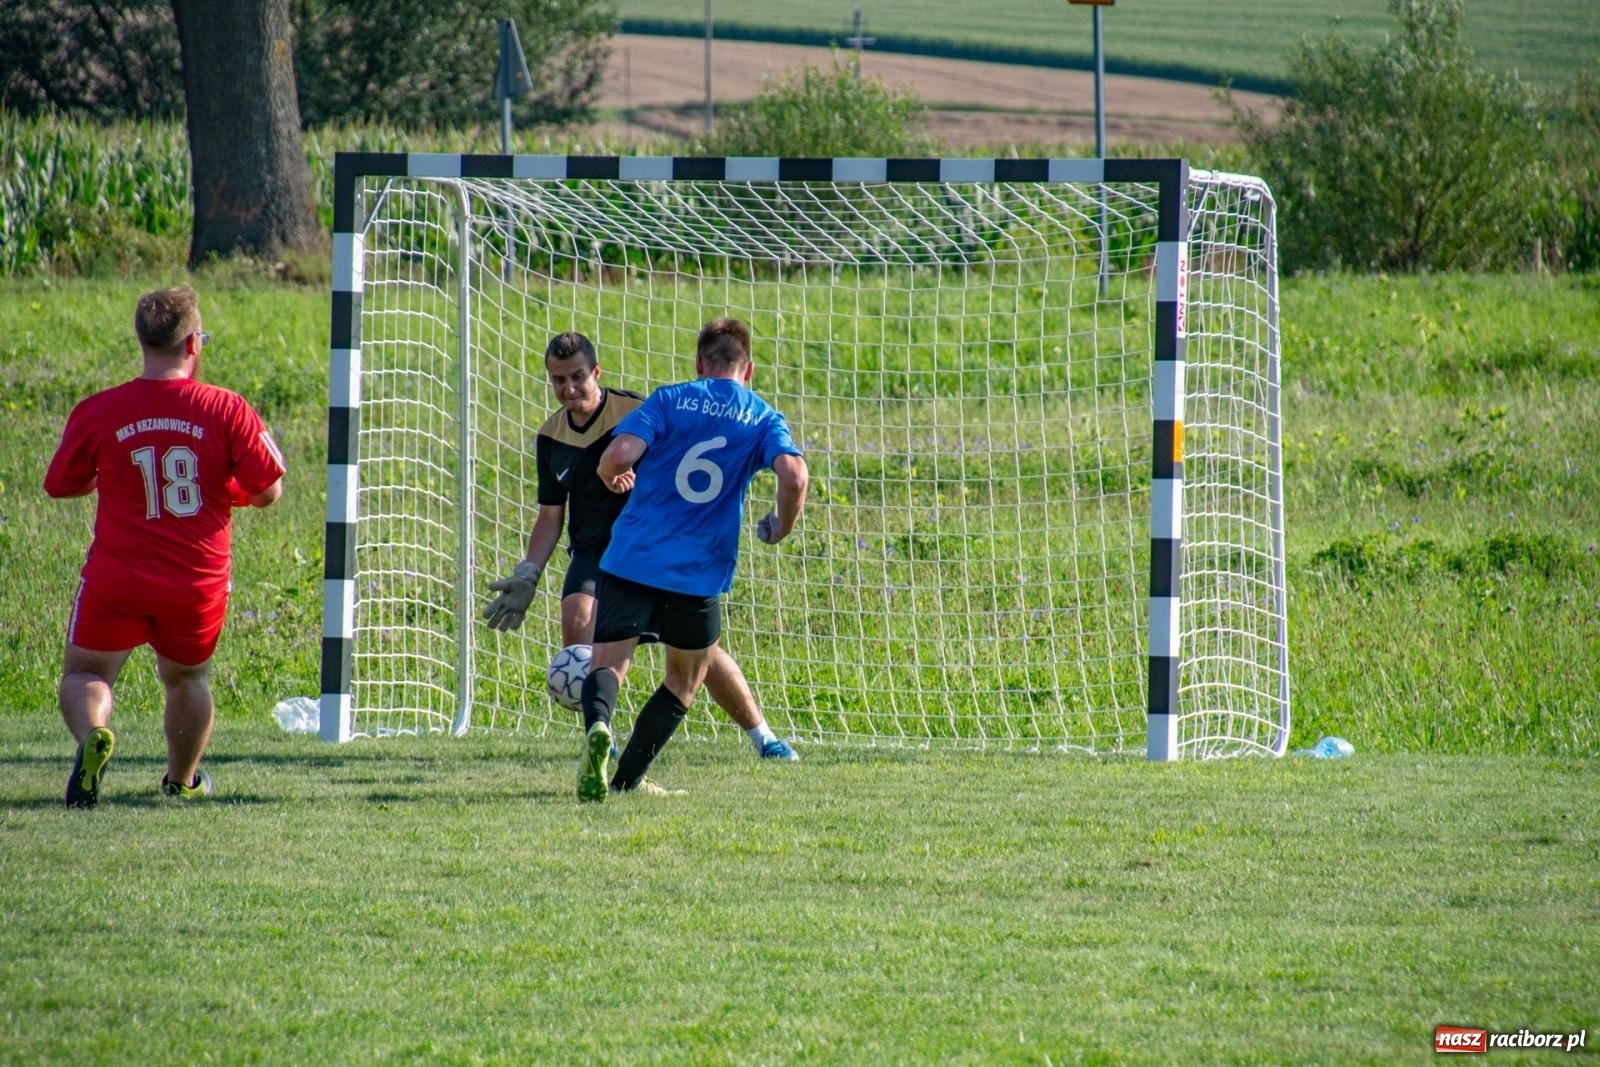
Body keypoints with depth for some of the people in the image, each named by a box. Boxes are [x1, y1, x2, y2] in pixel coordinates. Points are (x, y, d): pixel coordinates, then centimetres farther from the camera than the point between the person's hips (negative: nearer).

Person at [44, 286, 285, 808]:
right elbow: (267, 491, -4)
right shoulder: (227, 410, -10)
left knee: (84, 673, 11)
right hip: (199, 584, 1)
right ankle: (182, 780, 39)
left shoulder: (97, 412, -8)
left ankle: (93, 736, -19)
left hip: (116, 582, -1)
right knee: (187, 678, 26)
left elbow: (59, 485, 5)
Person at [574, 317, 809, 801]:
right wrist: (781, 527, 7)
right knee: (684, 681, 20)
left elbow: (620, 452, -11)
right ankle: (627, 777, 14)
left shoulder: (670, 400, 4)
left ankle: (598, 726, -33)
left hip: (633, 558, -1)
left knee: (608, 662, 0)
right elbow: (793, 476, -12)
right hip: (700, 575, 1)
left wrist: (612, 476, 13)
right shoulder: (763, 419, 6)